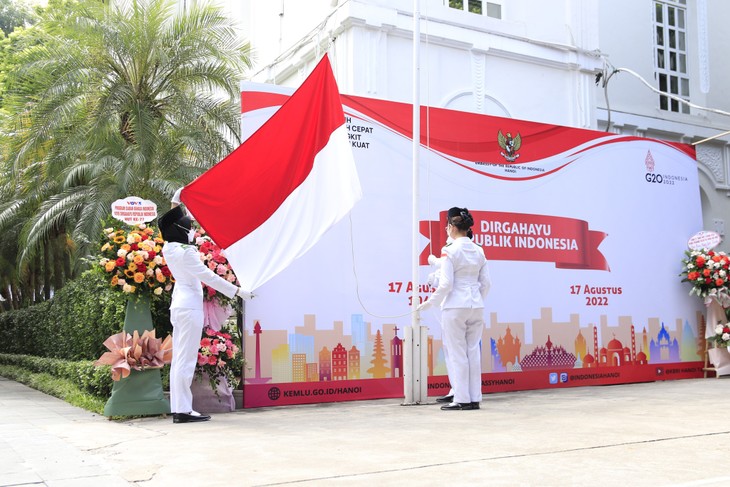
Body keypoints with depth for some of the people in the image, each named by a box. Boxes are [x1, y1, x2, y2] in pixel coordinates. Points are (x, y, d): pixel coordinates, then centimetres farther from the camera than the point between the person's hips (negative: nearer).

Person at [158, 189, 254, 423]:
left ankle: (178, 408, 11)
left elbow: (173, 223, 29)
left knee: (179, 358, 9)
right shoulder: (185, 253, -16)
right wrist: (238, 291, -13)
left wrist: (176, 203, 32)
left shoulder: (169, 248, 8)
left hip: (179, 305, 9)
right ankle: (183, 410, -6)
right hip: (190, 306, -9)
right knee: (186, 358, -8)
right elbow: (209, 277, -17)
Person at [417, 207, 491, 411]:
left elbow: (446, 284, -14)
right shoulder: (479, 251, 7)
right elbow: (486, 283, 9)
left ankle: (461, 399, 5)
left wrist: (429, 303, -4)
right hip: (476, 307, 6)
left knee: (457, 354, 2)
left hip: (455, 307, -6)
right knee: (473, 352, 10)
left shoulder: (449, 251, -10)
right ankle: (475, 398, 13)